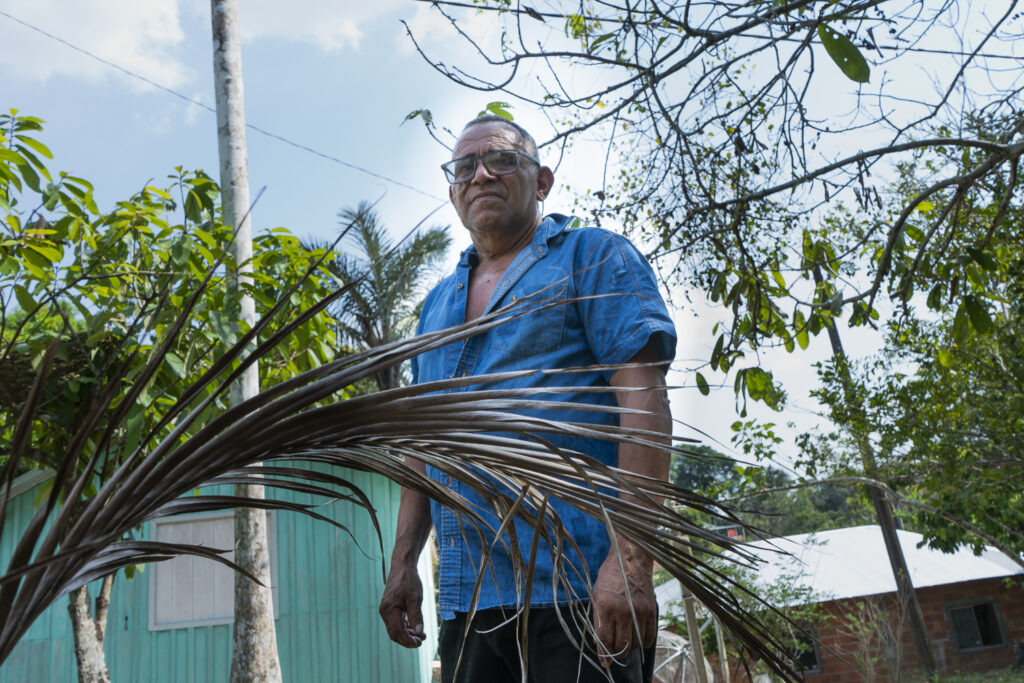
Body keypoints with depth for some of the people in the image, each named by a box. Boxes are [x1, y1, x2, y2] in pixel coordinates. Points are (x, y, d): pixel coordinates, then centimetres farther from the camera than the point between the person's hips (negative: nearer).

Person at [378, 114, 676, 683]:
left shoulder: (593, 256, 2)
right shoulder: (437, 305, 20)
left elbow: (644, 400, -10)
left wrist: (630, 560, -19)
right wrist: (402, 564, 12)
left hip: (573, 585, -6)